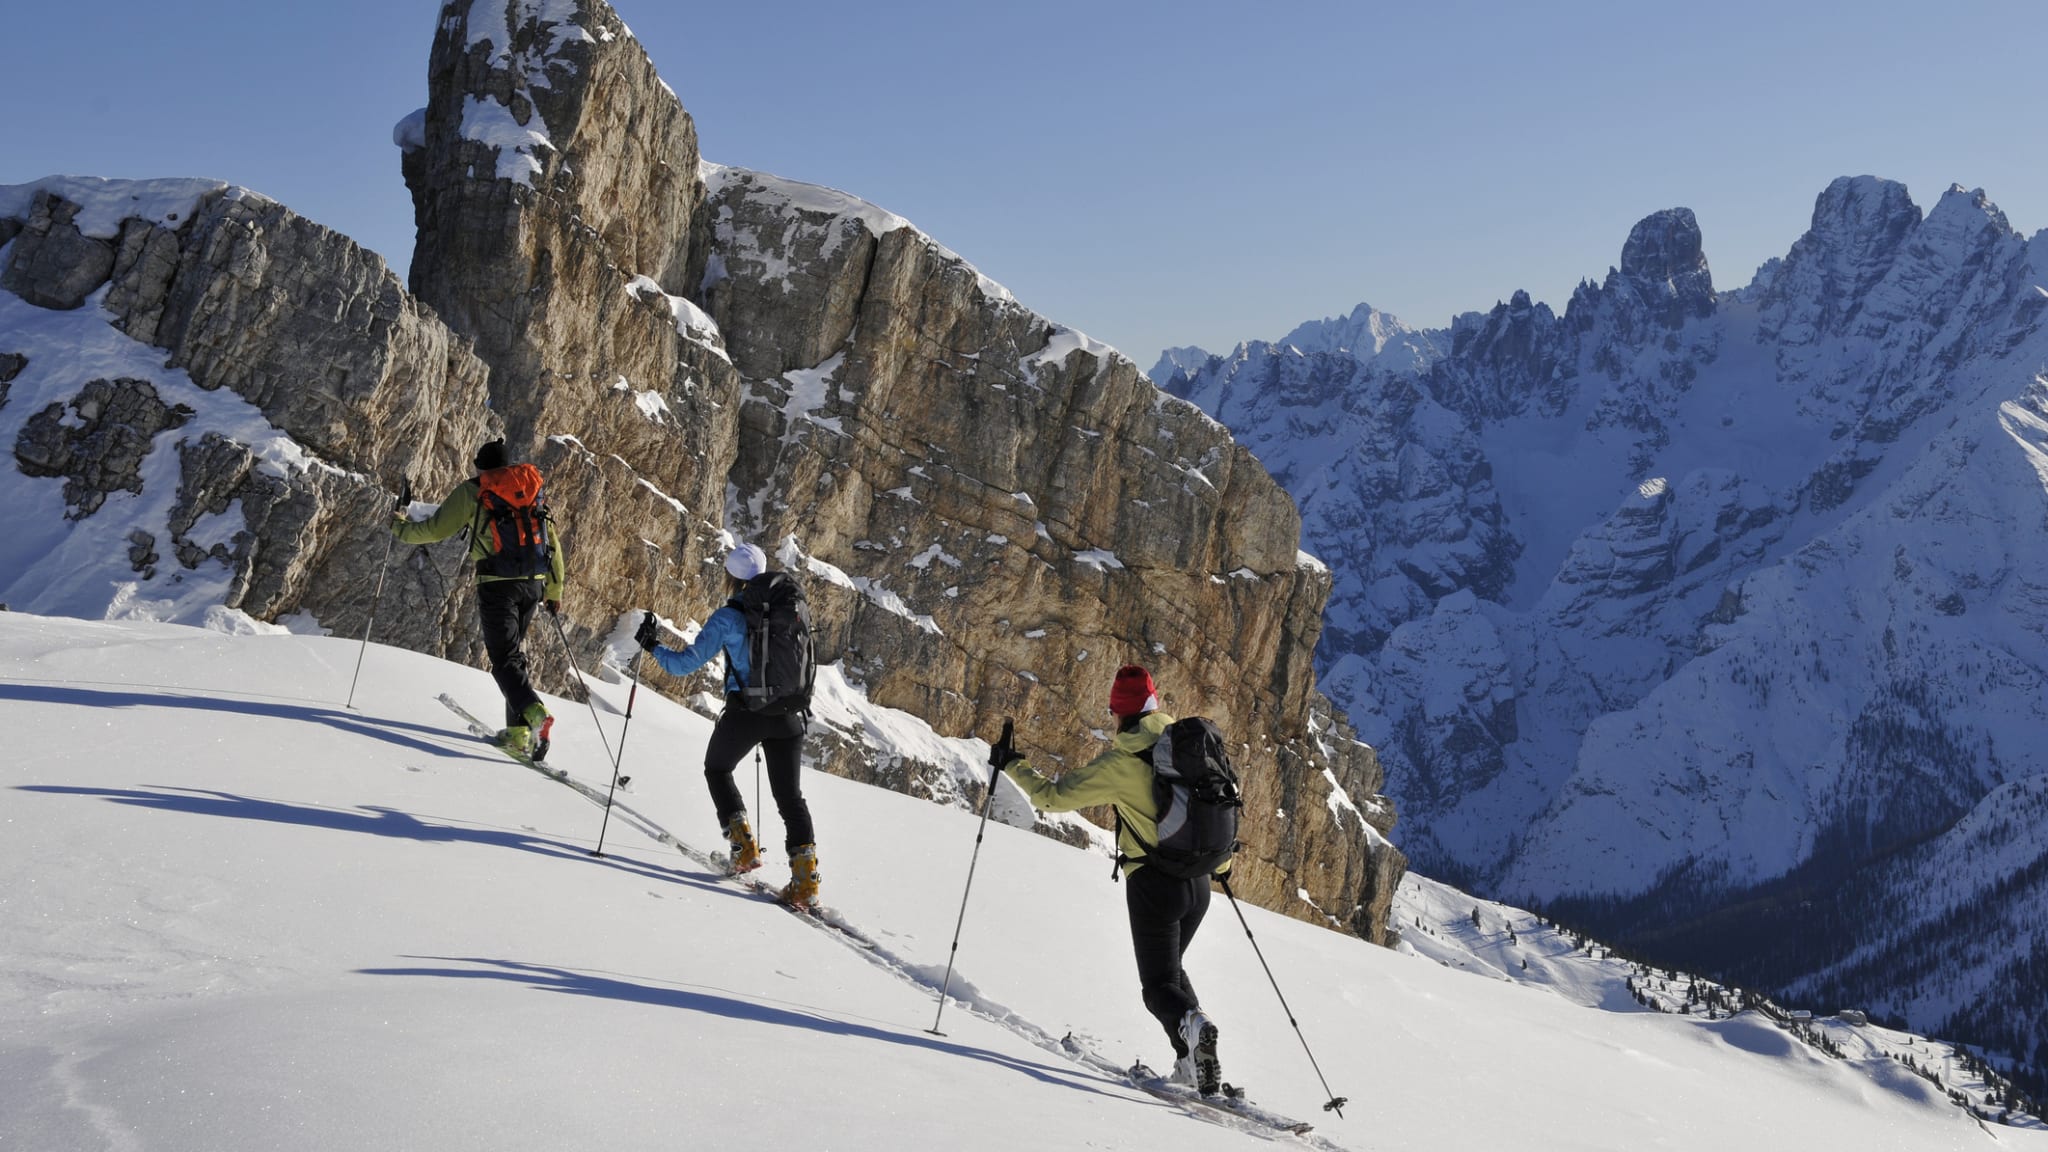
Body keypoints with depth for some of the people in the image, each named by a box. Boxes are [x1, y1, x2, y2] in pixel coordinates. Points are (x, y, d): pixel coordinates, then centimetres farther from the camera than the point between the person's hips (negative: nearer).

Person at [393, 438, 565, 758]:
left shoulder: (472, 491, 4)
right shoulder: (532, 490, 18)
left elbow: (435, 529, 4)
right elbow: (552, 543, 21)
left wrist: (401, 528, 24)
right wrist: (554, 591, 28)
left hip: (498, 584, -5)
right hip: (534, 584, 5)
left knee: (504, 659, -5)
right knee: (515, 653, 17)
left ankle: (534, 712, -30)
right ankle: (519, 731, 12)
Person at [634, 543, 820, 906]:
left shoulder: (729, 617, -7)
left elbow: (686, 662, -7)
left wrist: (653, 647, 9)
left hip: (745, 711, -4)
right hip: (790, 713, 4)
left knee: (717, 770, 24)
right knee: (789, 795, 11)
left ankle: (743, 846, 12)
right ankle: (805, 877, -4)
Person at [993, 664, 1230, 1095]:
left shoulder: (1121, 762, -11)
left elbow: (1054, 795, -8)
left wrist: (1011, 764, 8)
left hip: (1153, 883, -5)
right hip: (1197, 883, 5)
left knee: (1159, 986, 4)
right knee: (1171, 969, 25)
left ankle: (1191, 1024, -29)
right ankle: (1192, 1064, 11)